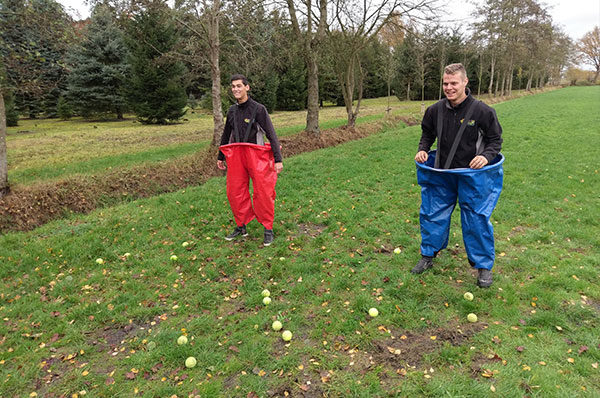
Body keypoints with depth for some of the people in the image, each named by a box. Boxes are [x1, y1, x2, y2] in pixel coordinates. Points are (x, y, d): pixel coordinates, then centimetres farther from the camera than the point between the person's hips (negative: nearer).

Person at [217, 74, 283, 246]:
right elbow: (226, 134, 23)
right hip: (236, 155, 5)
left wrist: (278, 159, -15)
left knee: (263, 193, -5)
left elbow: (271, 134, -9)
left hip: (256, 155, -5)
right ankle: (241, 227, 22)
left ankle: (268, 230, 8)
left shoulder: (258, 109, -5)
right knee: (235, 192, 6)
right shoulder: (232, 110, 12)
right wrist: (220, 157, 27)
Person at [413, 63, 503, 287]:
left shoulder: (482, 111, -10)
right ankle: (427, 257, 29)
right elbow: (427, 133, 18)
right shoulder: (436, 110, 0)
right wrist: (423, 149, 1)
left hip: (472, 175, -3)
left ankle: (484, 266, 19)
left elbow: (495, 139, 0)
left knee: (476, 220, 1)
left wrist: (486, 155, -19)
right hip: (441, 175, 4)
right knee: (432, 214, 10)